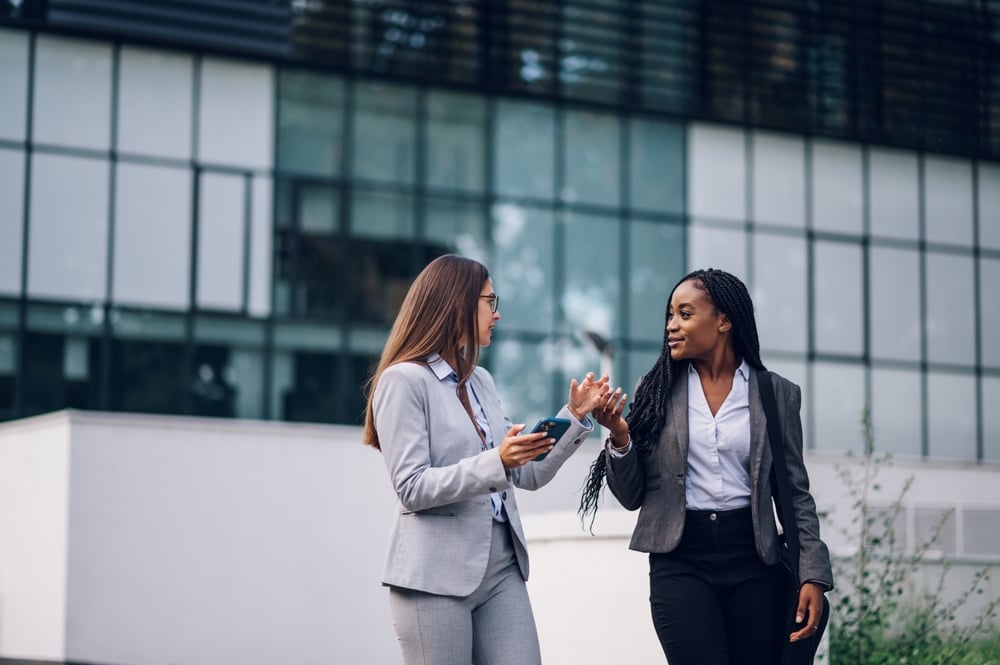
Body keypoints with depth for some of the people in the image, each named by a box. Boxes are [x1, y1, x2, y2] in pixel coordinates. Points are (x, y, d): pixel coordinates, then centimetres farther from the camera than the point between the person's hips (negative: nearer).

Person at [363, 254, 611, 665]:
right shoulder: (403, 380, -6)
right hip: (437, 574, -7)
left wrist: (574, 416, 7)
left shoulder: (481, 381, 16)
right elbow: (411, 488, -15)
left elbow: (528, 474, 16)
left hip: (501, 569, 7)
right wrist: (495, 462, -24)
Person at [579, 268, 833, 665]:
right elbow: (632, 496, 6)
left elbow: (795, 493, 7)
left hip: (754, 561, 1)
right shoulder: (657, 390, 4)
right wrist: (620, 437, -12)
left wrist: (813, 574, -3)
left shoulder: (776, 394, 4)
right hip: (681, 561, -1)